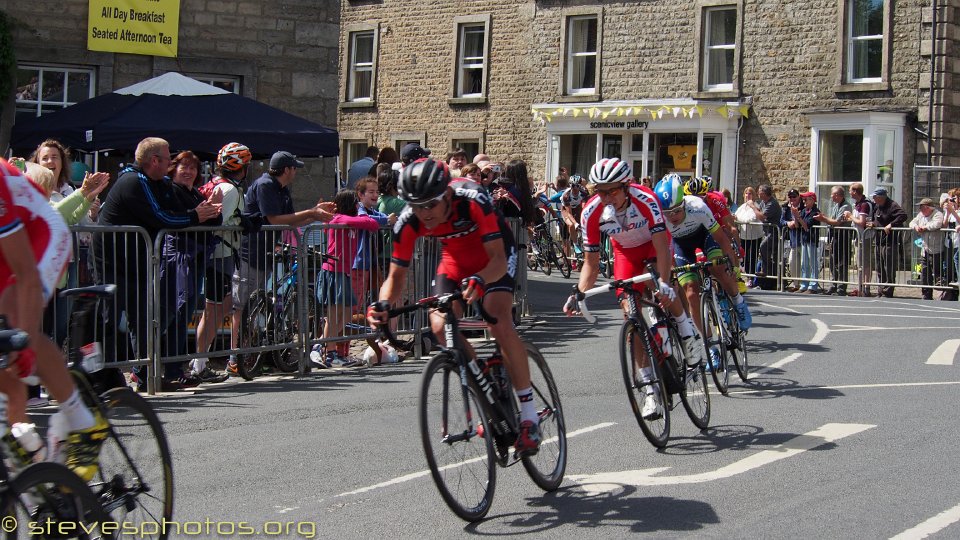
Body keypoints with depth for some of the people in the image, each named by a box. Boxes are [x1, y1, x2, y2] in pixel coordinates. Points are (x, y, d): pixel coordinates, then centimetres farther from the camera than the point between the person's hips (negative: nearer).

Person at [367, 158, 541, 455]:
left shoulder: (472, 200, -37)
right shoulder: (408, 222, -25)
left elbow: (498, 260, -38)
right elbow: (396, 276, -16)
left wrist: (479, 280, -59)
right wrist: (383, 305, -37)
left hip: (495, 256, -4)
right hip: (456, 257, 4)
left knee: (500, 323, -26)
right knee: (440, 326, -17)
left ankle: (529, 417, -18)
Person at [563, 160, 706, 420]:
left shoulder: (645, 199, -34)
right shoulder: (592, 213, -26)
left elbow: (662, 246, -38)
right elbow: (591, 263, -18)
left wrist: (664, 284, -51)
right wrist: (579, 293, -33)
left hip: (654, 245, -3)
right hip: (626, 252, 3)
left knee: (658, 283, -36)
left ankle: (686, 329, -8)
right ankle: (650, 388, -3)